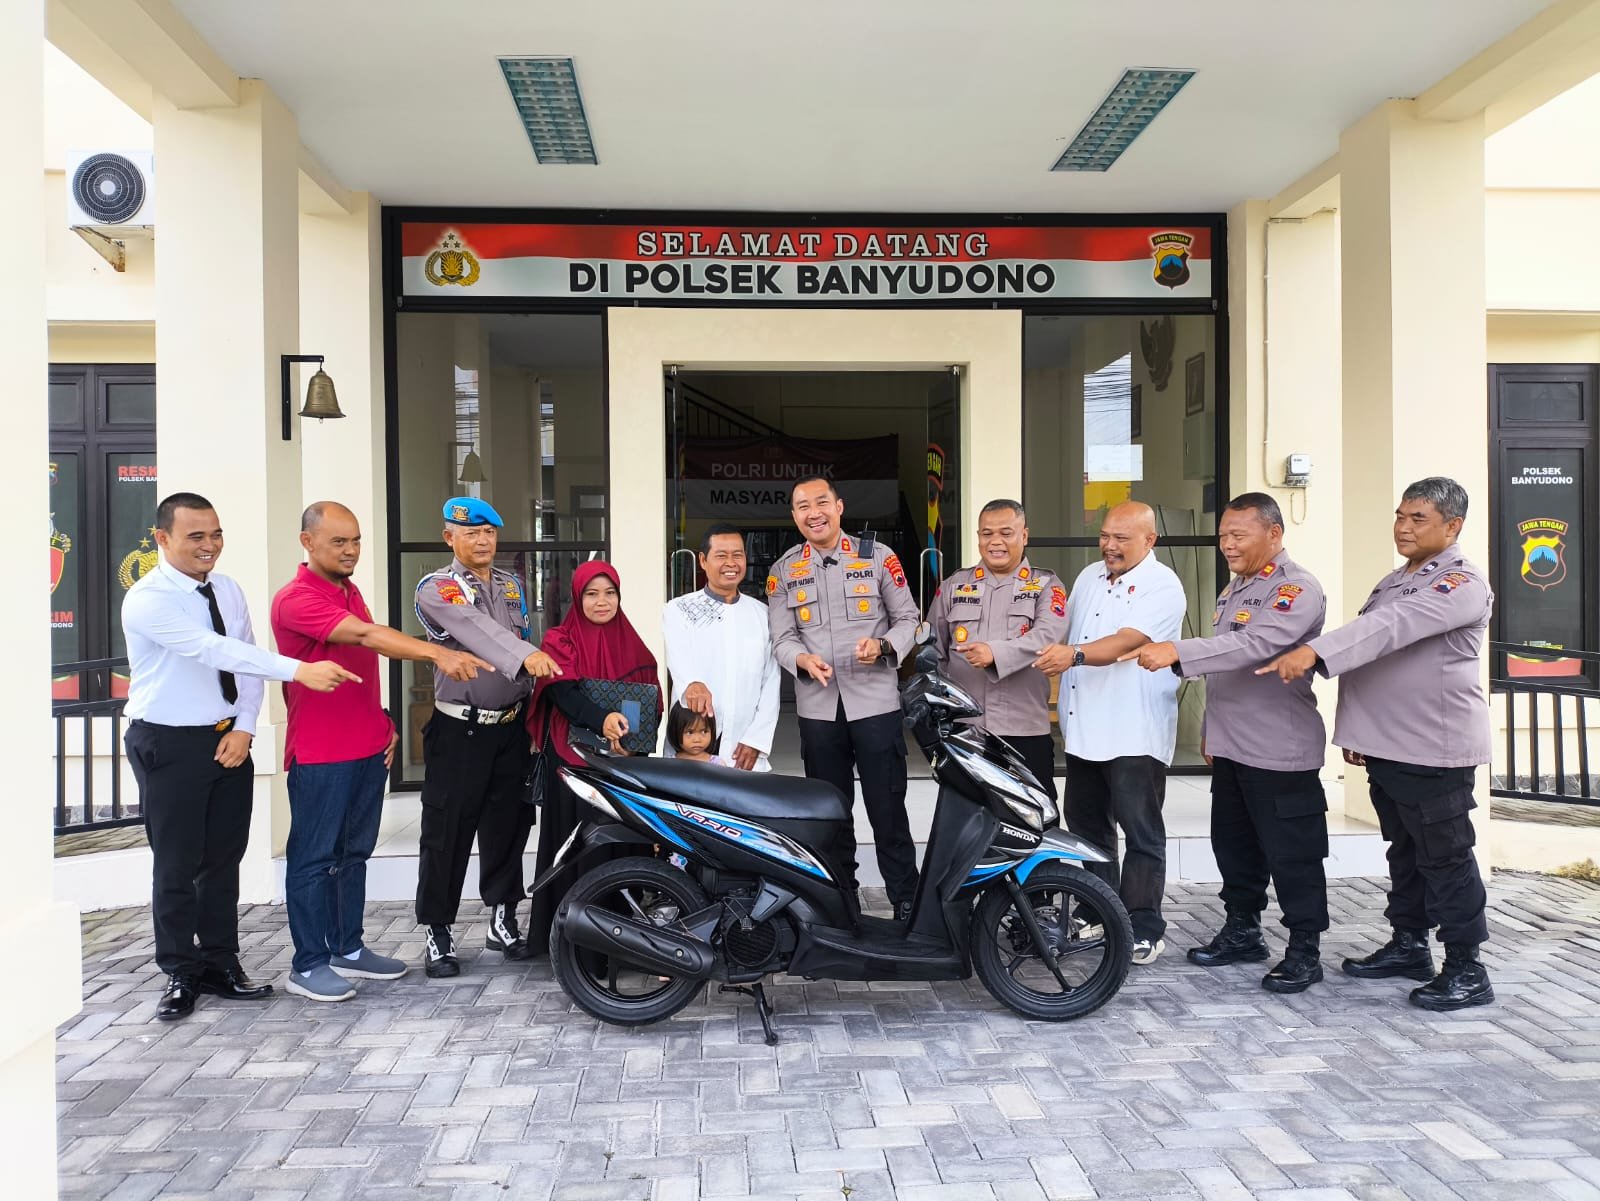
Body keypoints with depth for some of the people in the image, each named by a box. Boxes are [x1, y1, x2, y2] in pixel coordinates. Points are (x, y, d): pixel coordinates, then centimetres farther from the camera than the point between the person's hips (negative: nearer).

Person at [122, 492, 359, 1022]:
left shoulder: (227, 591, 4)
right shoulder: (147, 600, -18)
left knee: (224, 859, 13)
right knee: (176, 865, 4)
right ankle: (180, 974, 20)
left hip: (229, 741, 6)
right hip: (168, 745, -6)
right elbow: (216, 651, -32)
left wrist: (244, 727, -8)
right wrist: (300, 670, -42)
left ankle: (220, 966, 26)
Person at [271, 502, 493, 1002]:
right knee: (315, 857, 1)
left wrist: (382, 720, 15)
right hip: (319, 755, -8)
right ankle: (308, 965, 12)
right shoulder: (295, 599, -16)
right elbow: (366, 635, -30)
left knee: (355, 852, 15)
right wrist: (438, 654, -40)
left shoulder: (351, 592, 14)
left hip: (369, 749, 9)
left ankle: (348, 949, 26)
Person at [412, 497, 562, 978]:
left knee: (508, 826, 12)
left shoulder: (511, 585, 12)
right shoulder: (435, 588, -9)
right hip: (460, 729, -6)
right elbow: (475, 627, -29)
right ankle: (438, 932, 9)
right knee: (448, 832, -2)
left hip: (511, 726, 6)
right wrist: (526, 656, -45)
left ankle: (503, 920, 24)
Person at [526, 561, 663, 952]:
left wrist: (631, 732, -9)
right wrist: (601, 719, -32)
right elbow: (564, 693, -15)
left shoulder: (632, 644, 15)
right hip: (573, 759, -3)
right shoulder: (560, 641, 3)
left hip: (623, 760, 3)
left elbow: (652, 702, 10)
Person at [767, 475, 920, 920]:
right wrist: (803, 659, -18)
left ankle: (906, 899, 11)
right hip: (818, 708, 3)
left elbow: (908, 618, 5)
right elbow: (782, 637, 4)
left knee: (888, 807, -1)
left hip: (875, 701, -2)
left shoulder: (878, 557, 3)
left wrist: (883, 645, -15)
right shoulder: (783, 571, 8)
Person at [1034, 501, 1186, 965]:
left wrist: (1075, 654, -39)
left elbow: (1126, 642, -25)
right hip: (1084, 731, 8)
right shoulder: (1089, 577, 13)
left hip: (1135, 735, -8)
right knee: (1086, 827, 15)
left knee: (1141, 835, -1)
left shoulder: (1162, 587, -11)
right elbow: (1063, 632, 23)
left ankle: (1144, 929, 8)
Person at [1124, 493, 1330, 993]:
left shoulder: (1297, 589, -14)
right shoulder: (1233, 589, 16)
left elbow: (1254, 645, -30)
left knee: (1292, 856, 0)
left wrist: (1177, 652, -38)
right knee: (1233, 845, 17)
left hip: (1280, 751, -9)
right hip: (1231, 746, 9)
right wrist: (1211, 729, 21)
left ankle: (1305, 951, 12)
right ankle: (1242, 932, 30)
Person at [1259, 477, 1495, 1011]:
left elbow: (1390, 627, -29)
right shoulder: (1393, 581, 17)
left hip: (1435, 747, -9)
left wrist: (1313, 653, -40)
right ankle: (1408, 945, 28)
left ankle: (1466, 969, 9)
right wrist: (1357, 730, 15)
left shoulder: (1462, 583, -13)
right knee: (1404, 851, 17)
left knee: (1445, 857, -1)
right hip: (1386, 746, 9)